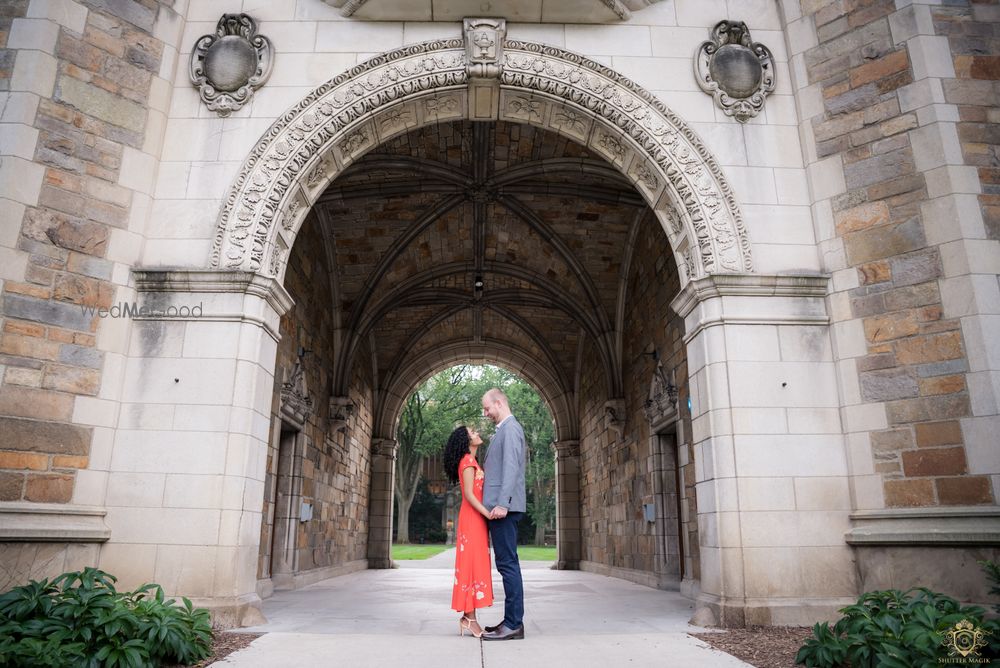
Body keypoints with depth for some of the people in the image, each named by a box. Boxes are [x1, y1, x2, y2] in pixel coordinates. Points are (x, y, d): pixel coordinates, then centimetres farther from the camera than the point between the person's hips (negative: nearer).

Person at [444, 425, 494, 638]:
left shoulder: (471, 462, 19)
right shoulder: (468, 462, -10)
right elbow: (469, 494, -18)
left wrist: (487, 513, 13)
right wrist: (487, 513, -24)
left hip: (475, 518, 9)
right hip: (472, 517, -9)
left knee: (474, 564, 8)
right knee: (474, 564, -8)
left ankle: (468, 615, 10)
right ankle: (470, 617, -6)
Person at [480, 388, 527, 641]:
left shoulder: (510, 428, -9)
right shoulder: (505, 429, 21)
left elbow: (511, 466, -18)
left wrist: (502, 503, -24)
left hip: (504, 506, -10)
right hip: (500, 506, 10)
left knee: (507, 563, -7)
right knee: (507, 563, 11)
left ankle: (514, 624, -2)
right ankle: (512, 620, 17)